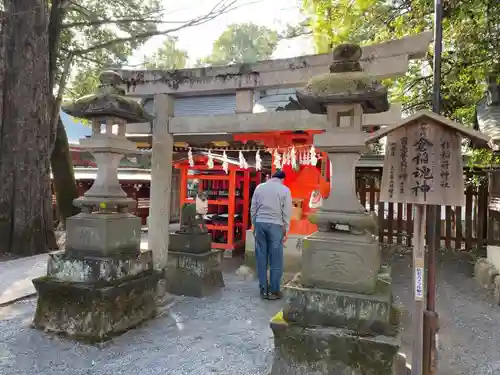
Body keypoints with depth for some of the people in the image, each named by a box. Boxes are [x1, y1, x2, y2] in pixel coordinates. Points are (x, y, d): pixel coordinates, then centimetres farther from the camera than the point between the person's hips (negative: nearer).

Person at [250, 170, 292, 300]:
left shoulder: (259, 187, 9)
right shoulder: (285, 190, 0)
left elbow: (253, 209, 9)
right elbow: (286, 212, -3)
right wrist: (286, 230, 4)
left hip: (260, 223, 3)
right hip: (276, 225, -3)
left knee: (261, 258, 8)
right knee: (276, 260, 5)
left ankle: (263, 289, 15)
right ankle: (274, 291, 10)